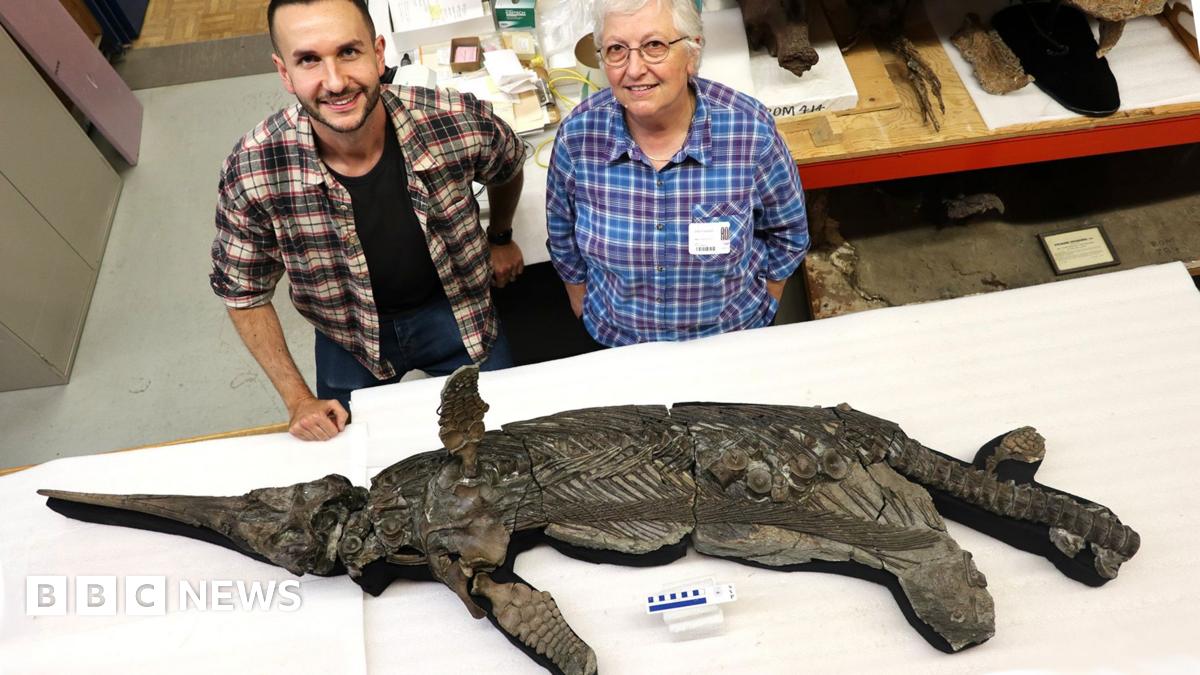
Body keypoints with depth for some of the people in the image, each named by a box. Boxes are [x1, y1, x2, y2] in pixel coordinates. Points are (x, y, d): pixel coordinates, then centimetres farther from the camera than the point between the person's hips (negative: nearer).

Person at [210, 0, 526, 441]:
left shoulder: (459, 123, -28)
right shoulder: (252, 173, -28)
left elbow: (507, 168, -2)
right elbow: (243, 292, -11)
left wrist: (500, 239, 12)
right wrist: (296, 398, -12)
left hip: (454, 311, 1)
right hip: (350, 339, 0)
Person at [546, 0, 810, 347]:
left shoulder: (751, 130, -25)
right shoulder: (578, 135, -22)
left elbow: (787, 231, -7)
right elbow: (563, 234, -3)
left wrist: (763, 307, 1)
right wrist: (581, 304, 7)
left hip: (732, 334, 0)